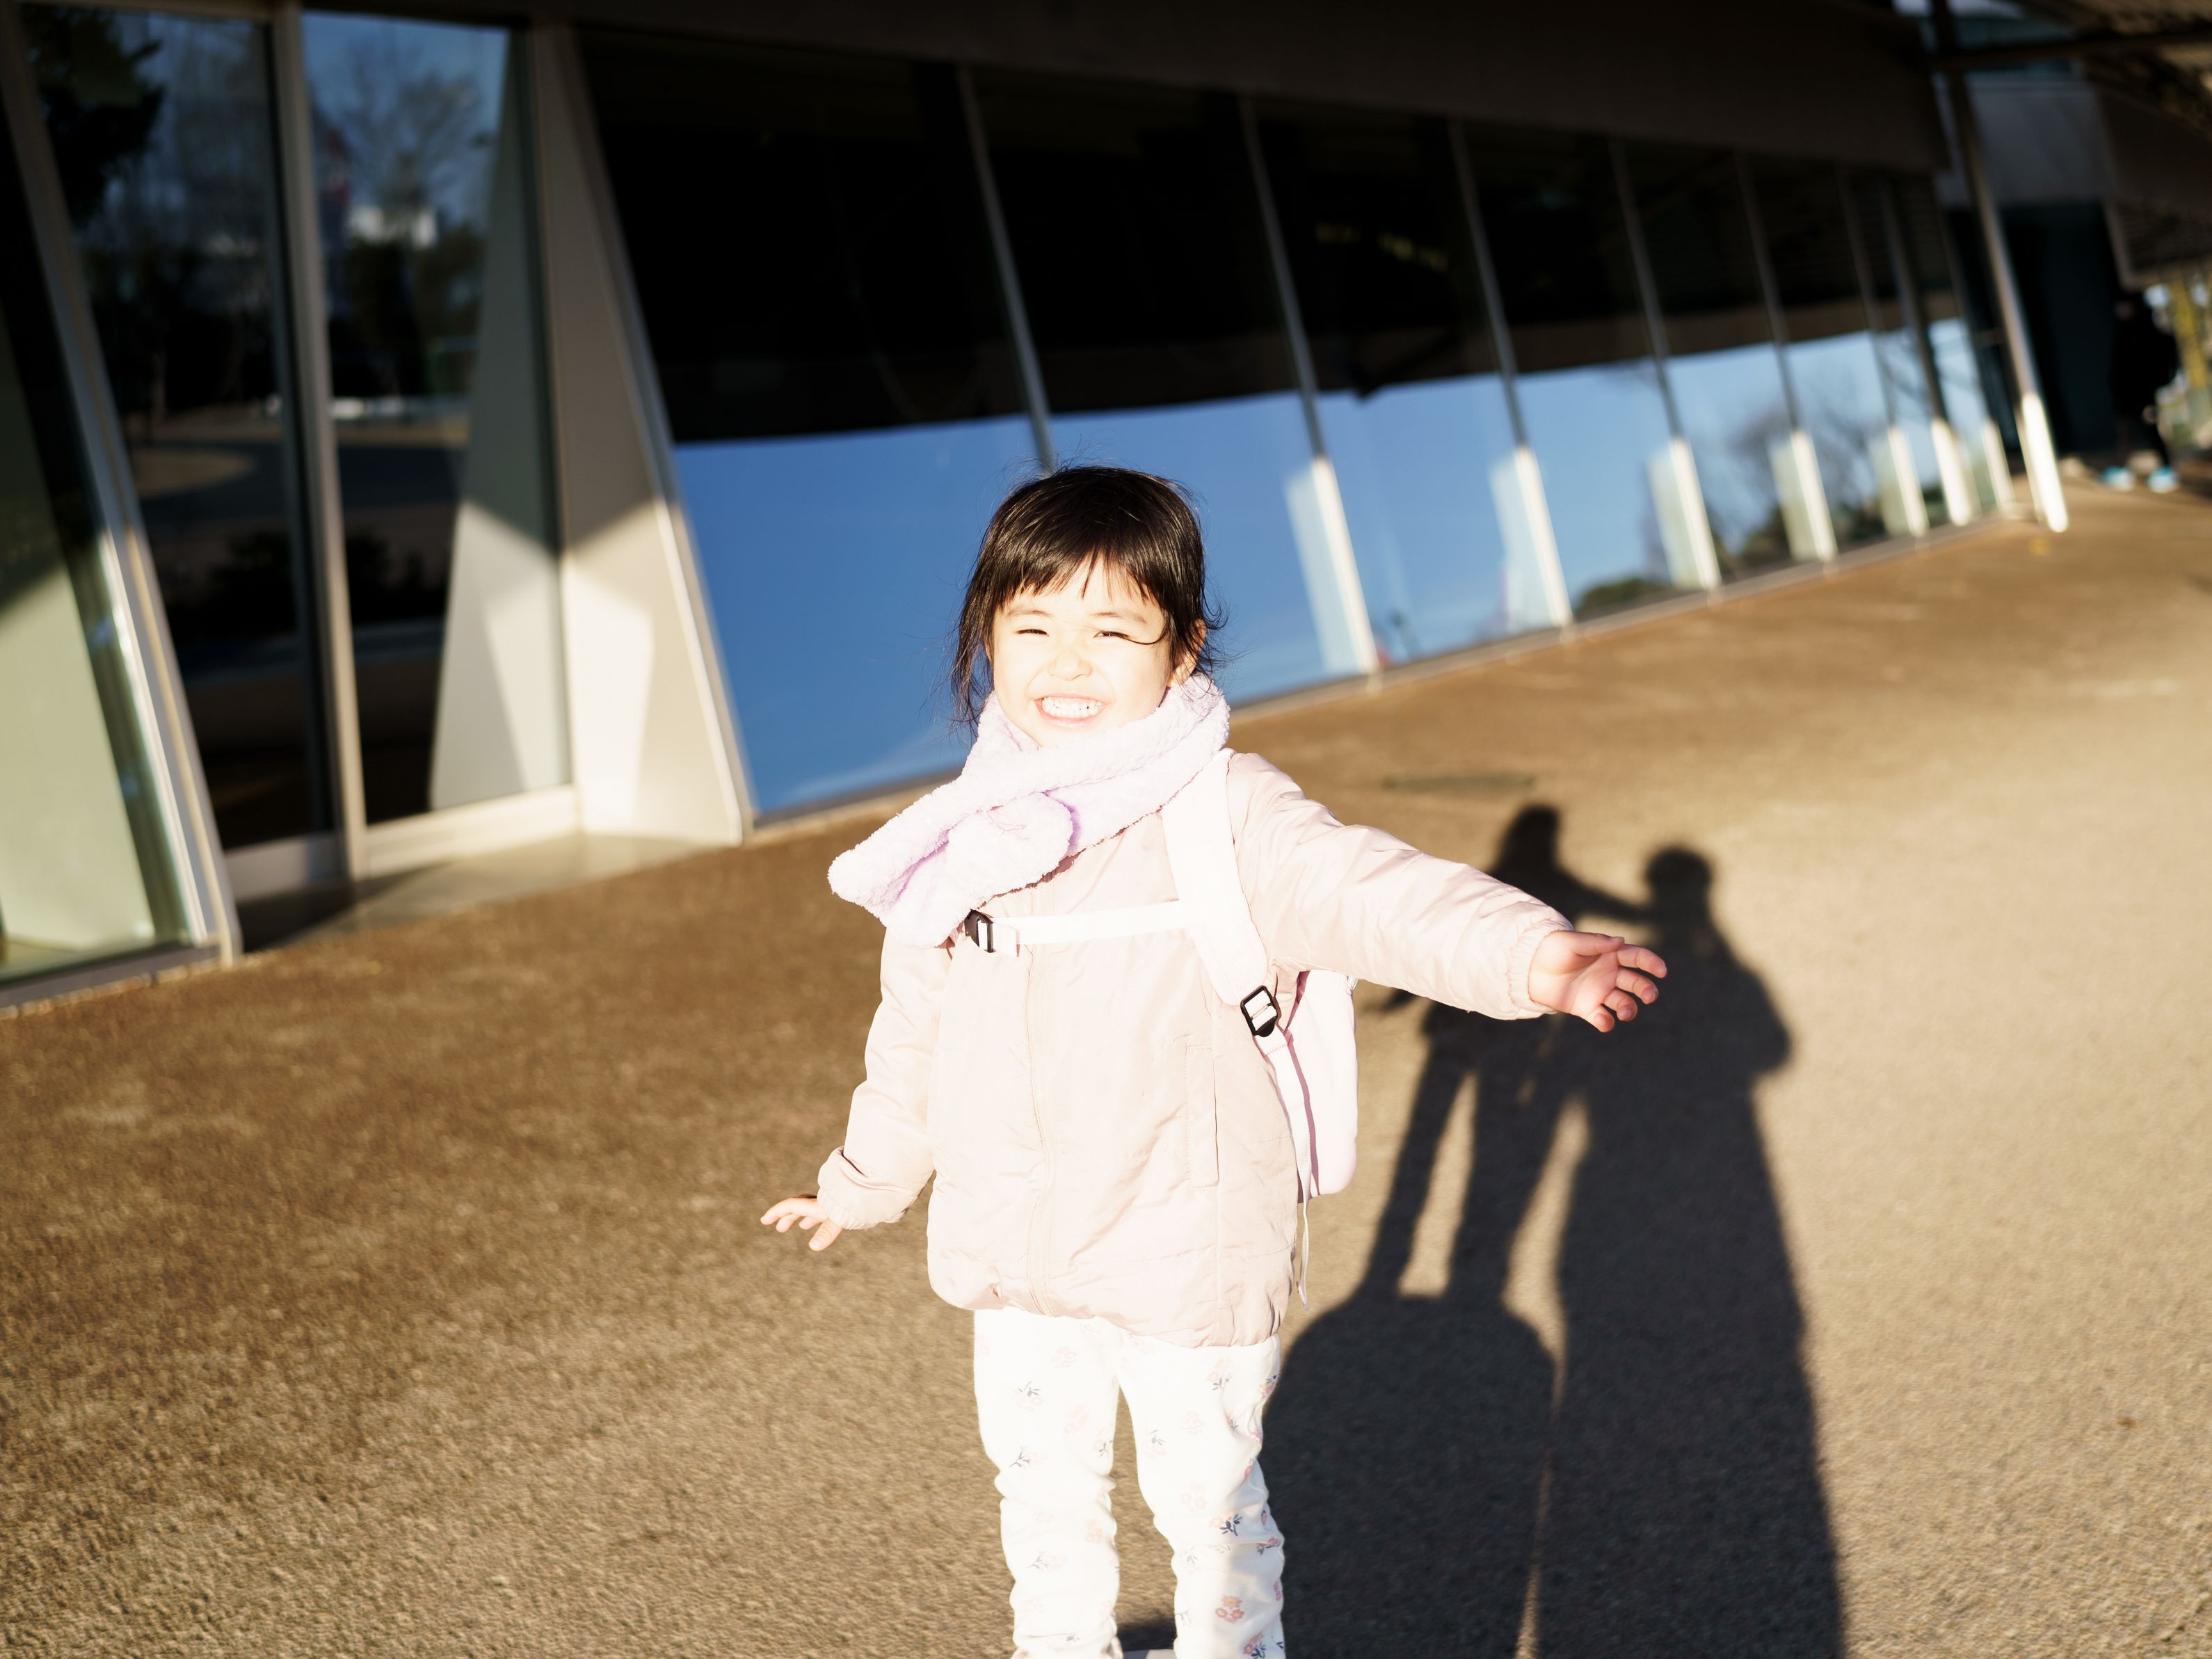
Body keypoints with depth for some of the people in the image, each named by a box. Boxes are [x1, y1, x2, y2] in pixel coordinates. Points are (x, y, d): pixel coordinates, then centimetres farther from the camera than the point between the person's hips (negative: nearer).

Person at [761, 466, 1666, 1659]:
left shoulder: (1231, 819, -16)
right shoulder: (971, 838, 0)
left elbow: (1369, 893, -33)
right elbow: (914, 1033, 14)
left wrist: (1535, 956, -52)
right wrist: (864, 1182, 26)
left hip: (1189, 1257, -5)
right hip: (1014, 1257, 5)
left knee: (1205, 1493, 13)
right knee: (1041, 1487, 23)